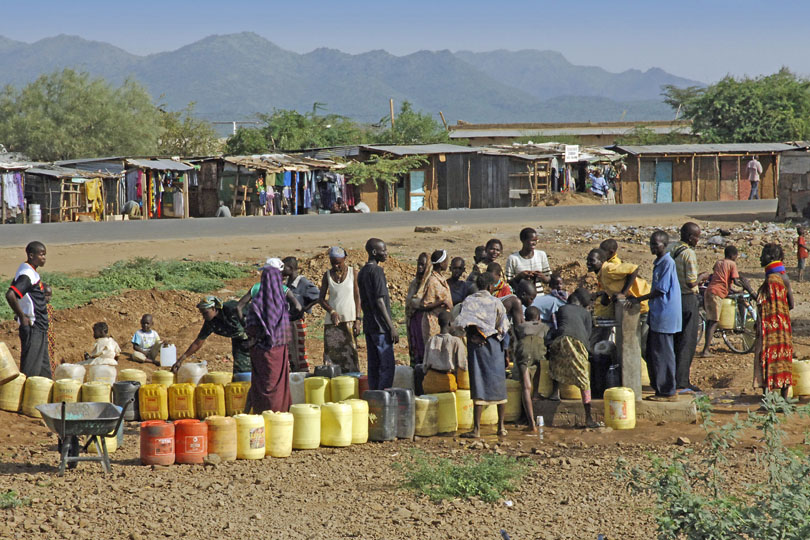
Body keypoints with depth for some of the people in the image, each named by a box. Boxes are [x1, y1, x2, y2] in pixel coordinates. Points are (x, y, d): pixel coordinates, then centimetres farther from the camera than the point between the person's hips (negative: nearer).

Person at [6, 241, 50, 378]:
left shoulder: (32, 273, 13)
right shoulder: (26, 274, -16)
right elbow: (10, 295, -29)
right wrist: (22, 317, -20)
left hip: (40, 328, 10)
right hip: (32, 327, -10)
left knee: (44, 370, 14)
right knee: (31, 368, -9)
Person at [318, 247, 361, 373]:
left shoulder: (352, 273, 1)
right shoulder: (327, 275, 4)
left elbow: (357, 297, 1)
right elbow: (321, 298, 5)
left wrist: (357, 321, -5)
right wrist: (331, 311, -13)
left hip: (349, 320, -1)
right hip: (332, 321, 1)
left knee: (350, 353, -4)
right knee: (331, 354, -4)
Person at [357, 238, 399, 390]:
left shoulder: (361, 273, 14)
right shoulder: (377, 271, -13)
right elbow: (380, 301, -17)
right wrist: (392, 326, -16)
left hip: (368, 325, 9)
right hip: (381, 326, -9)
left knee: (373, 366, 9)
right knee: (387, 366, -7)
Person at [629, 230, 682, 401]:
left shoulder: (668, 263, -16)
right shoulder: (658, 263, 14)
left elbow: (661, 290, -18)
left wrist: (639, 299, -12)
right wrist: (640, 299, 17)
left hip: (665, 316, -10)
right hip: (656, 316, 10)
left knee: (663, 354, -4)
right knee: (652, 353, 13)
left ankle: (667, 392, 2)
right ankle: (659, 388, 20)